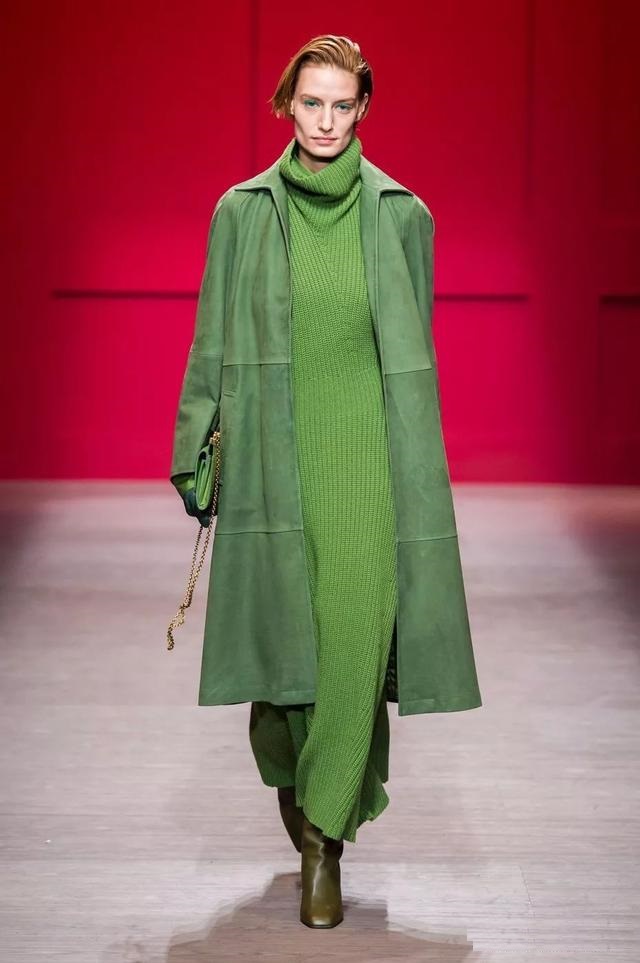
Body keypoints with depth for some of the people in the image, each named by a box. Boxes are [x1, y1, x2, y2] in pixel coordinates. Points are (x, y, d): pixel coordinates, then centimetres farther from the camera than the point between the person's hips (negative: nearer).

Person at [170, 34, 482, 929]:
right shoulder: (243, 211, 4)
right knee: (282, 628, 5)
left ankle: (323, 837, 0)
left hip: (368, 450, 0)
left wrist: (417, 466, 11)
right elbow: (213, 342, 8)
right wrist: (192, 451, 4)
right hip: (275, 446, 1)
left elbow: (415, 346, 11)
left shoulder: (403, 215, 5)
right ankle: (295, 778, 33)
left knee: (357, 635, -10)